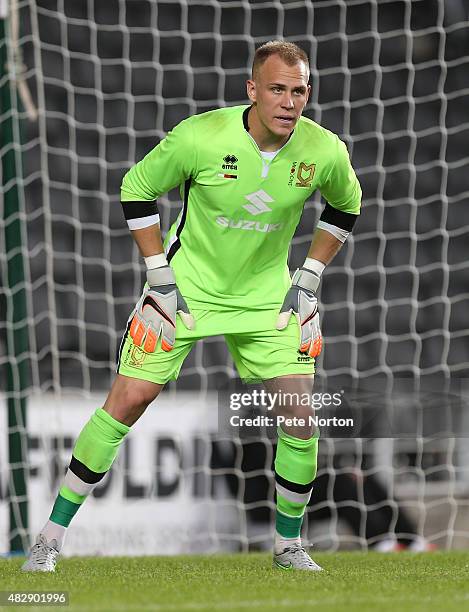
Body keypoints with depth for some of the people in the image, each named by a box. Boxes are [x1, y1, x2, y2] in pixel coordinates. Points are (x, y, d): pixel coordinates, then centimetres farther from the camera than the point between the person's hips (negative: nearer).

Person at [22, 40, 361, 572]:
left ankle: (289, 544, 16)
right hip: (187, 285, -2)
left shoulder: (324, 152, -15)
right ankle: (51, 537, 4)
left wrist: (308, 278, 3)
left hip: (265, 296, 3)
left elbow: (345, 205, 9)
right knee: (128, 399, -7)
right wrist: (161, 277, -9)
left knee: (300, 413, -7)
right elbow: (135, 189, -7)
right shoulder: (201, 136, -23)